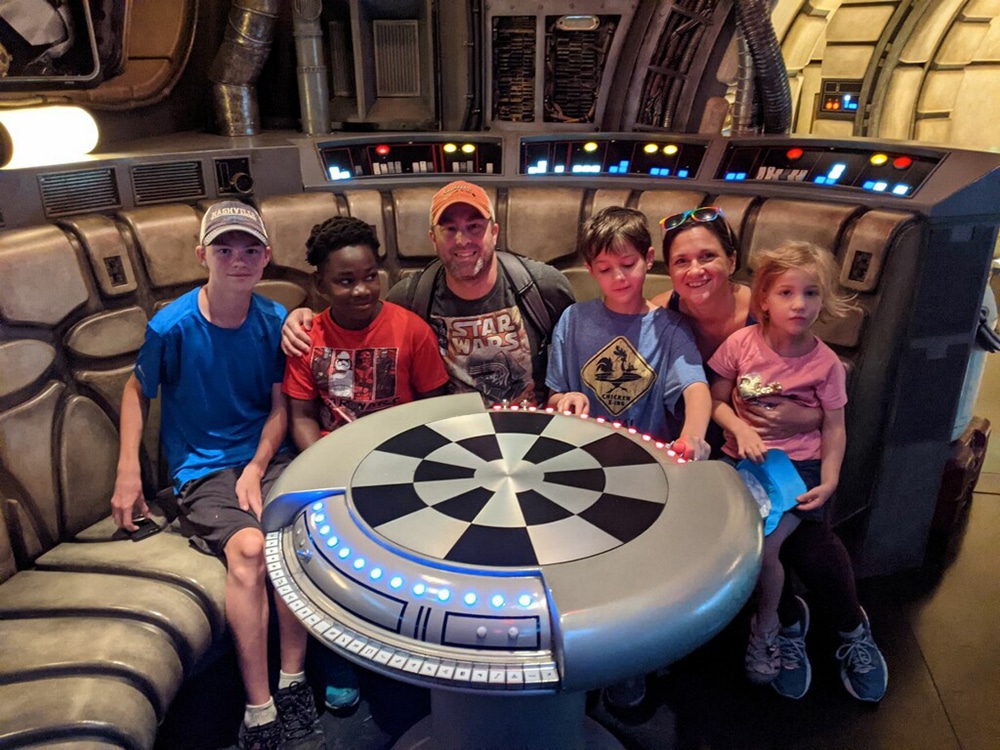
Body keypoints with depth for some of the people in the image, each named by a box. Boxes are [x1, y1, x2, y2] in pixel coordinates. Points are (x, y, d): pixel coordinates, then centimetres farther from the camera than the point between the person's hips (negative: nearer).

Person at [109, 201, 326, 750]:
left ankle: (292, 686, -9)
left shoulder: (274, 321, -1)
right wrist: (128, 472, 0)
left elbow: (279, 406, 5)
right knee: (248, 547, -29)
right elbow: (138, 391, 7)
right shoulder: (171, 326, -9)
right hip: (201, 470, -2)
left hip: (264, 457, 3)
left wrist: (257, 467, -9)